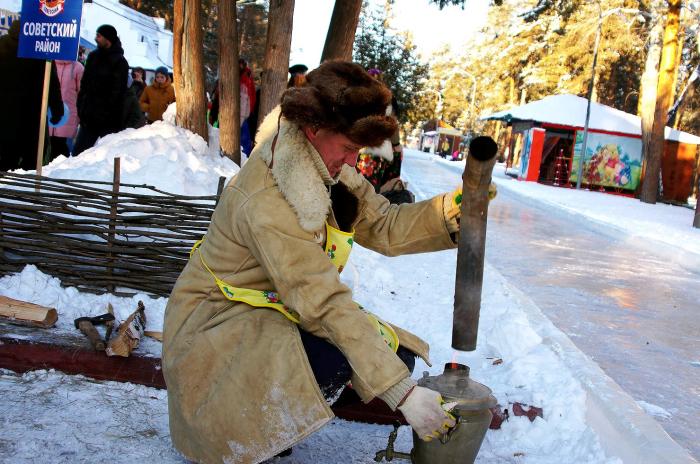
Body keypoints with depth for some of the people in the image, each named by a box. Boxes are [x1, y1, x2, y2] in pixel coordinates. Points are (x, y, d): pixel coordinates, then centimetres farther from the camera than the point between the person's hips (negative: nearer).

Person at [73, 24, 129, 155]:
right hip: (89, 118, 6)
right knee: (78, 152, 6)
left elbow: (118, 92, -11)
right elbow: (84, 84, 16)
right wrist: (81, 108, 5)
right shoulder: (93, 57, 14)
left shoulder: (119, 62, -6)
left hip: (109, 122, -6)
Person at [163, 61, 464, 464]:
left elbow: (384, 227, -8)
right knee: (334, 361, -34)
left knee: (396, 354, -6)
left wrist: (455, 210, -24)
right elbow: (324, 300, -34)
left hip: (280, 310, 9)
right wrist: (402, 392, -34)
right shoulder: (267, 200, -30)